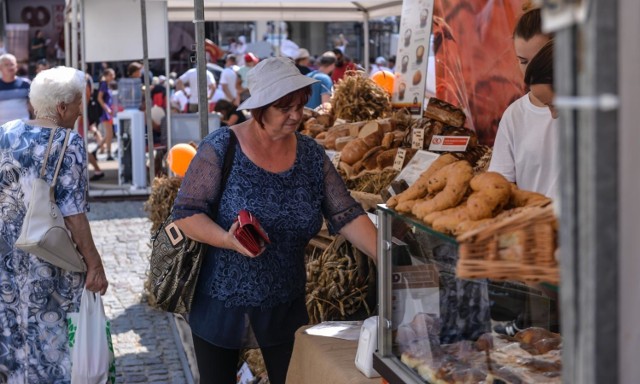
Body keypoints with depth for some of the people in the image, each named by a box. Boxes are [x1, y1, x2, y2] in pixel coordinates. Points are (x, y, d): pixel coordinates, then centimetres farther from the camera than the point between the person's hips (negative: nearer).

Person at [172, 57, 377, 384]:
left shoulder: (311, 155, -1)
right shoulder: (221, 148, -13)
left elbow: (347, 216, -3)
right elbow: (185, 213, -12)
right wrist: (228, 240, -29)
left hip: (285, 305, 3)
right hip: (221, 302, -3)